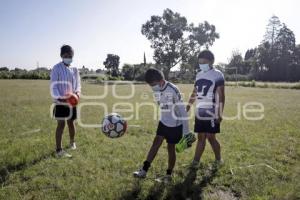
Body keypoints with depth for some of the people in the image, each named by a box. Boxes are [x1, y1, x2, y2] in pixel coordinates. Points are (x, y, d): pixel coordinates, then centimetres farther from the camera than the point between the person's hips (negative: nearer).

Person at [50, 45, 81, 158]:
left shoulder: (74, 70, 8)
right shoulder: (57, 68, -7)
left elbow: (78, 84, 11)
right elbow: (53, 86, -10)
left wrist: (77, 92, -11)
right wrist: (59, 98, -24)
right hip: (60, 102, -4)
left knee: (71, 123, 14)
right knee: (61, 124, -7)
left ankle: (72, 142, 38)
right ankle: (59, 151, -1)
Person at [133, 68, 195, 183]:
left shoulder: (173, 90, -25)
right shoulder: (157, 90, -3)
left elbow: (182, 110, -21)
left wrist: (186, 131, -18)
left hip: (175, 124, -6)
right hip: (164, 122, 6)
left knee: (171, 148, 4)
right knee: (156, 142, 0)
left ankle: (169, 175, 20)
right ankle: (144, 170, 4)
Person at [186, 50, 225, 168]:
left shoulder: (217, 75, -8)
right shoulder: (199, 75, 11)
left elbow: (221, 96, -10)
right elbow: (195, 93, 19)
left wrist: (220, 113, -15)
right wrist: (188, 105, 16)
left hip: (211, 113, -6)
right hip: (199, 113, 6)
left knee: (211, 137, 2)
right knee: (201, 137, 12)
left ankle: (218, 159, 23)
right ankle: (196, 161, 19)